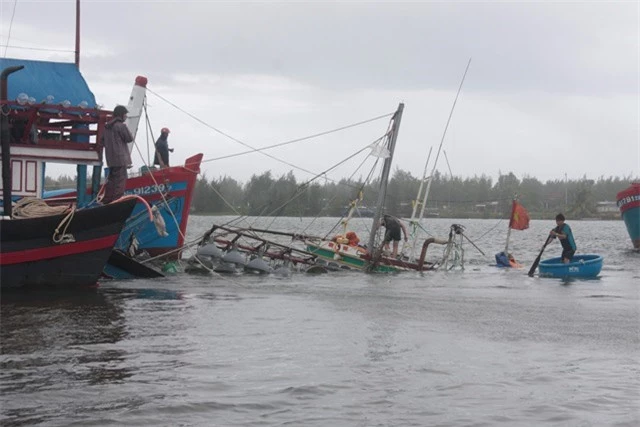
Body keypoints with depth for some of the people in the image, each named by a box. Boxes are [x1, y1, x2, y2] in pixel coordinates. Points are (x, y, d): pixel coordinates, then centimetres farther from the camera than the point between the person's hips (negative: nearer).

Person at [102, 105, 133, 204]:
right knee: (121, 178, -7)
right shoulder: (121, 126, -11)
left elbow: (103, 140, 21)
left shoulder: (107, 126, 15)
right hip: (120, 158, -8)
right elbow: (129, 138, -6)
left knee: (112, 179, 15)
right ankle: (117, 200, -12)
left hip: (110, 158, 8)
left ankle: (106, 200, 18)